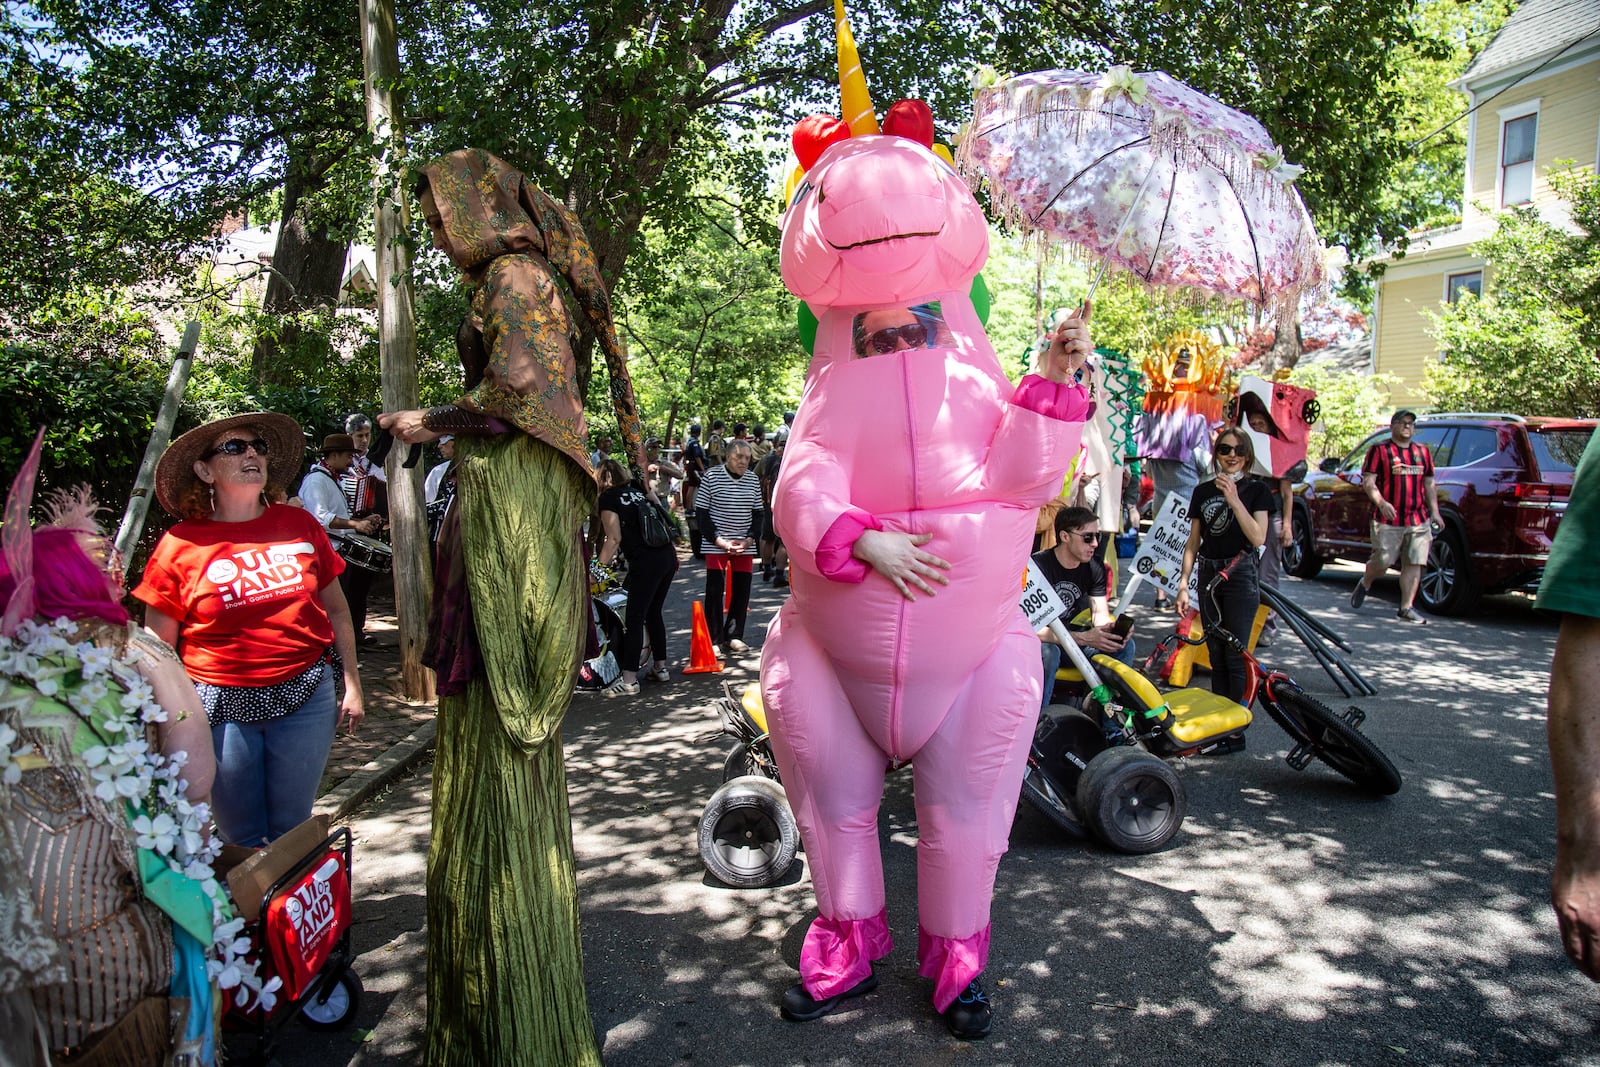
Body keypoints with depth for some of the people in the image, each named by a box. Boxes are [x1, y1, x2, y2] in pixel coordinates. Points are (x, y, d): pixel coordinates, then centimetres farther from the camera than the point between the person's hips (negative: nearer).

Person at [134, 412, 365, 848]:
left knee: (292, 831, 11)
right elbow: (158, 648, 2)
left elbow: (336, 609, 10)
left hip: (306, 697, 1)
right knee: (241, 840, 10)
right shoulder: (180, 545, -4)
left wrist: (352, 683, 9)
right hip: (221, 705, -1)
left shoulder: (299, 525, 2)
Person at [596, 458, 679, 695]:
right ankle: (660, 667, 25)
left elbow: (614, 538, -7)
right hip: (668, 555, 8)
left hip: (645, 562, -8)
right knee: (653, 613, 19)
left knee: (634, 619, -4)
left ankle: (629, 680, -3)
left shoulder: (608, 498, -1)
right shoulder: (637, 491, 21)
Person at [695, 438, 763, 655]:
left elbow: (757, 514, 10)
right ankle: (714, 639, 5)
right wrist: (720, 541, -14)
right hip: (716, 546, -4)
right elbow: (702, 513, -5)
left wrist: (749, 540, -5)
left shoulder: (753, 480, 4)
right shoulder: (711, 476, -6)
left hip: (745, 546, 4)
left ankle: (734, 636, 17)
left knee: (742, 591, 5)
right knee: (714, 592, -3)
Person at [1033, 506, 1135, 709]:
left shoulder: (1095, 568, 0)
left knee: (1124, 645, -12)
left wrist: (1114, 630, -28)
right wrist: (1083, 638, -38)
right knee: (1048, 653, -39)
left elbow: (1101, 615, -2)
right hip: (1036, 642, -6)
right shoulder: (1038, 566, -23)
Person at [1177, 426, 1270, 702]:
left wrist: (1234, 500, -21)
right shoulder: (1202, 491, 9)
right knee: (1216, 654, 10)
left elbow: (1258, 538, -14)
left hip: (1241, 575, -4)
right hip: (1208, 575, 4)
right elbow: (1193, 541, 10)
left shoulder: (1256, 490, -1)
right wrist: (1183, 583, 3)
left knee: (1236, 655, -6)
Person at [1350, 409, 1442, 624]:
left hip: (1418, 520, 4)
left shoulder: (1422, 451, 17)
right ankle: (1364, 584, 28)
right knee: (1383, 561, -3)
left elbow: (1429, 484, 21)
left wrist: (1434, 512, 12)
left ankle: (1406, 608, 4)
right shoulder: (1380, 450, 1)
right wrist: (1381, 503, -22)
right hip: (1388, 520, -4)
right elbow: (1368, 481, -7)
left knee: (1414, 564, -1)